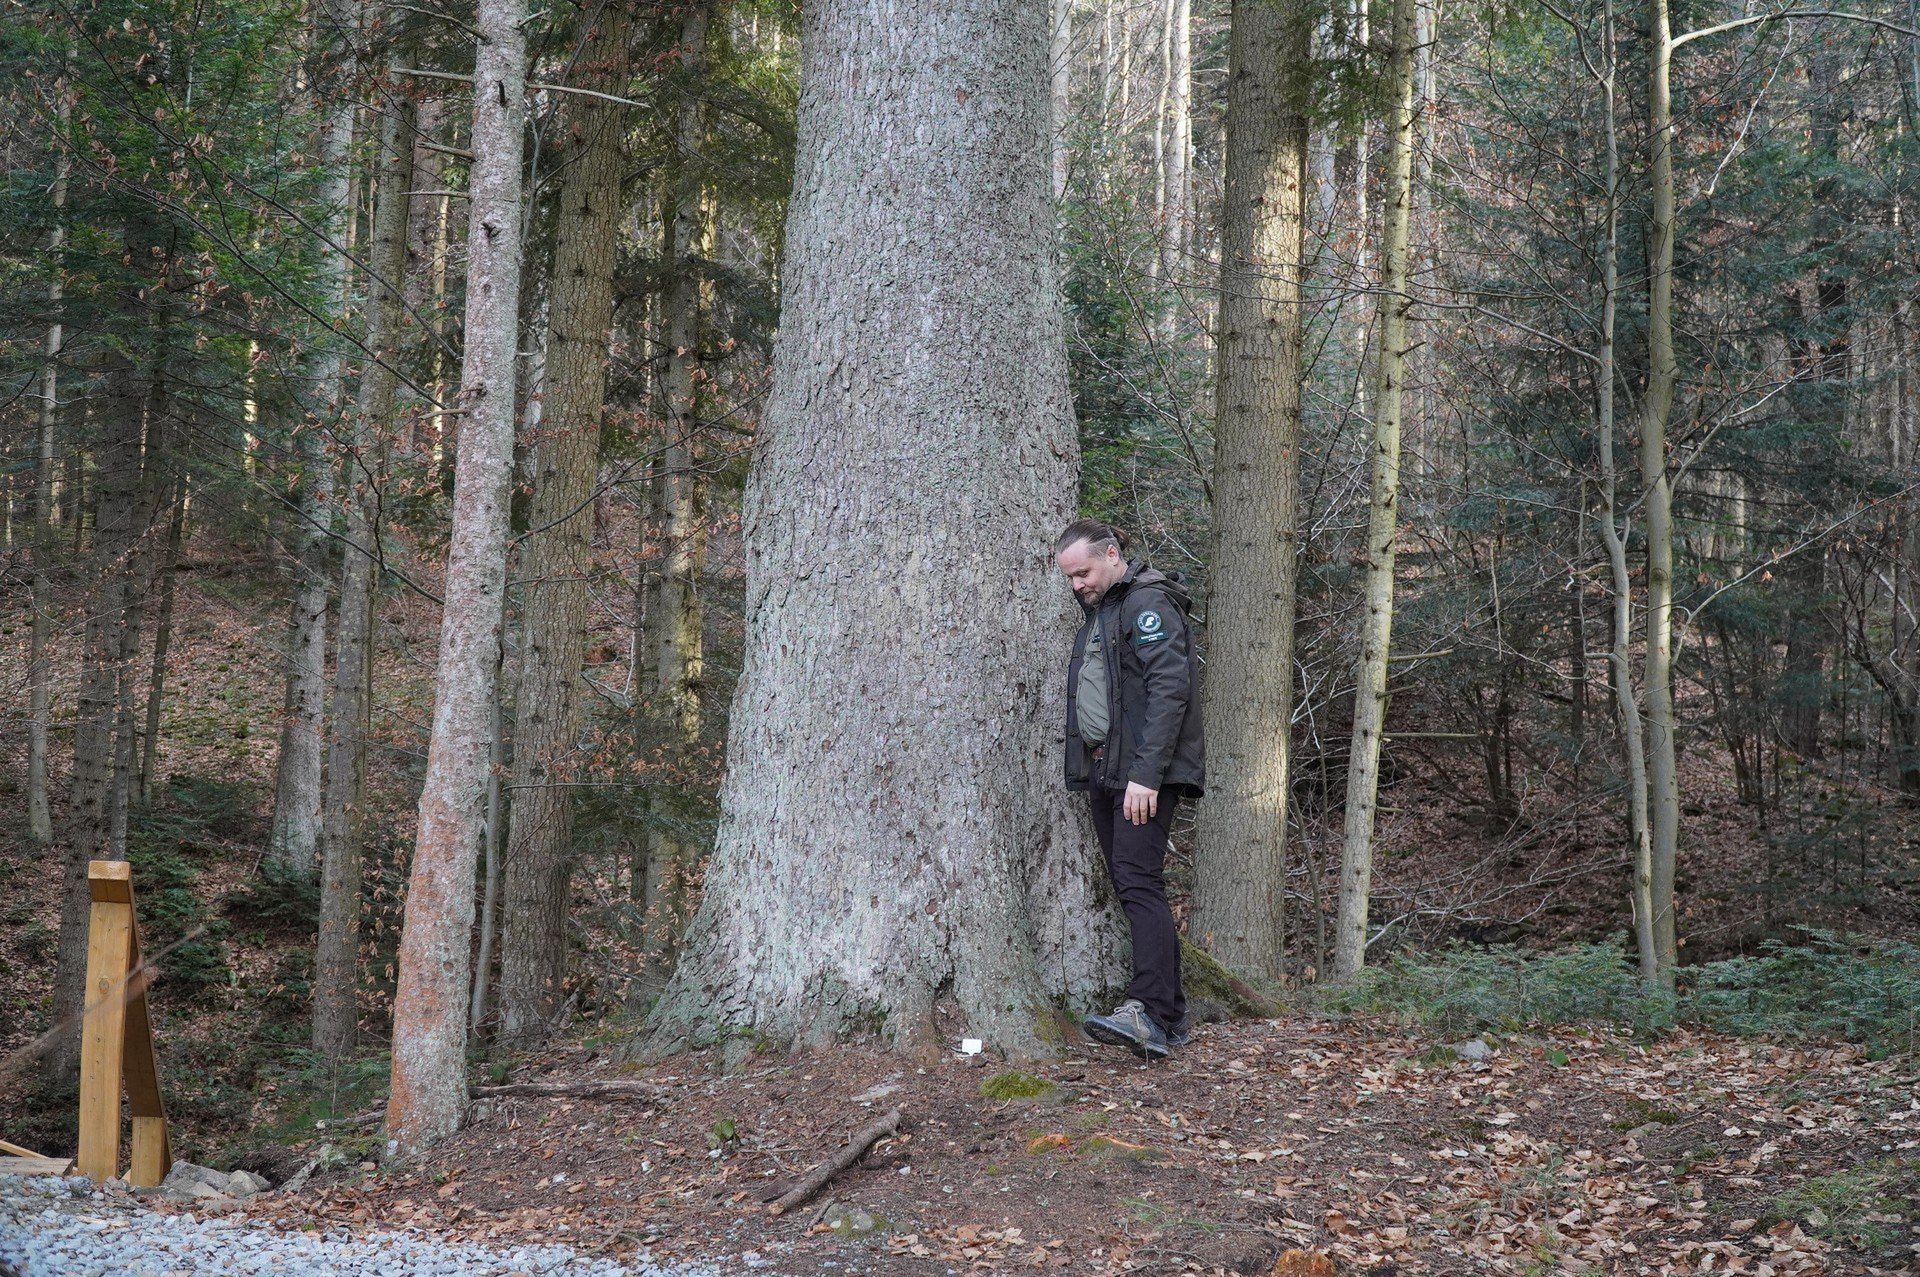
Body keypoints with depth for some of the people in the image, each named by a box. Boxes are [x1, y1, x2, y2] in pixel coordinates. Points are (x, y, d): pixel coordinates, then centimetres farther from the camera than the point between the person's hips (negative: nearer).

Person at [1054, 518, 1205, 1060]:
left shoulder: (1149, 604, -10)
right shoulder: (1100, 610, 21)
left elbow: (1169, 691, -20)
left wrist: (1145, 775, -25)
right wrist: (1088, 765, 14)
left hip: (1143, 771, -10)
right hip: (1104, 770, 10)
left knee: (1138, 880, -19)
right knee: (1129, 885, 7)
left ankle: (1149, 1015, -27)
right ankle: (1170, 1015, 10)